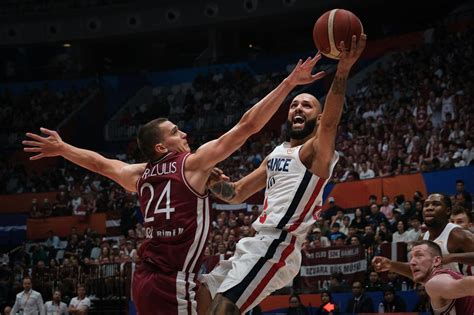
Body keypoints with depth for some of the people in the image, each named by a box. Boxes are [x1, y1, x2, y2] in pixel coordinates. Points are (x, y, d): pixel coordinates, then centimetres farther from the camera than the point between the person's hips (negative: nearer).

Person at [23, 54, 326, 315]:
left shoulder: (141, 175, 14)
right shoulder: (193, 163, -5)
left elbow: (102, 163, 31)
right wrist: (289, 83, -4)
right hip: (172, 283, -8)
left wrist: (61, 148, 48)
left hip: (146, 279, 8)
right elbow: (247, 126, -7)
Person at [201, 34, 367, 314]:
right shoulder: (276, 154, 22)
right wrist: (212, 180, 5)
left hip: (276, 247, -9)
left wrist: (343, 70, -42)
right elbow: (237, 194, 27)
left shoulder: (317, 151, -4)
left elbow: (331, 121, -26)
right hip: (257, 244, 9)